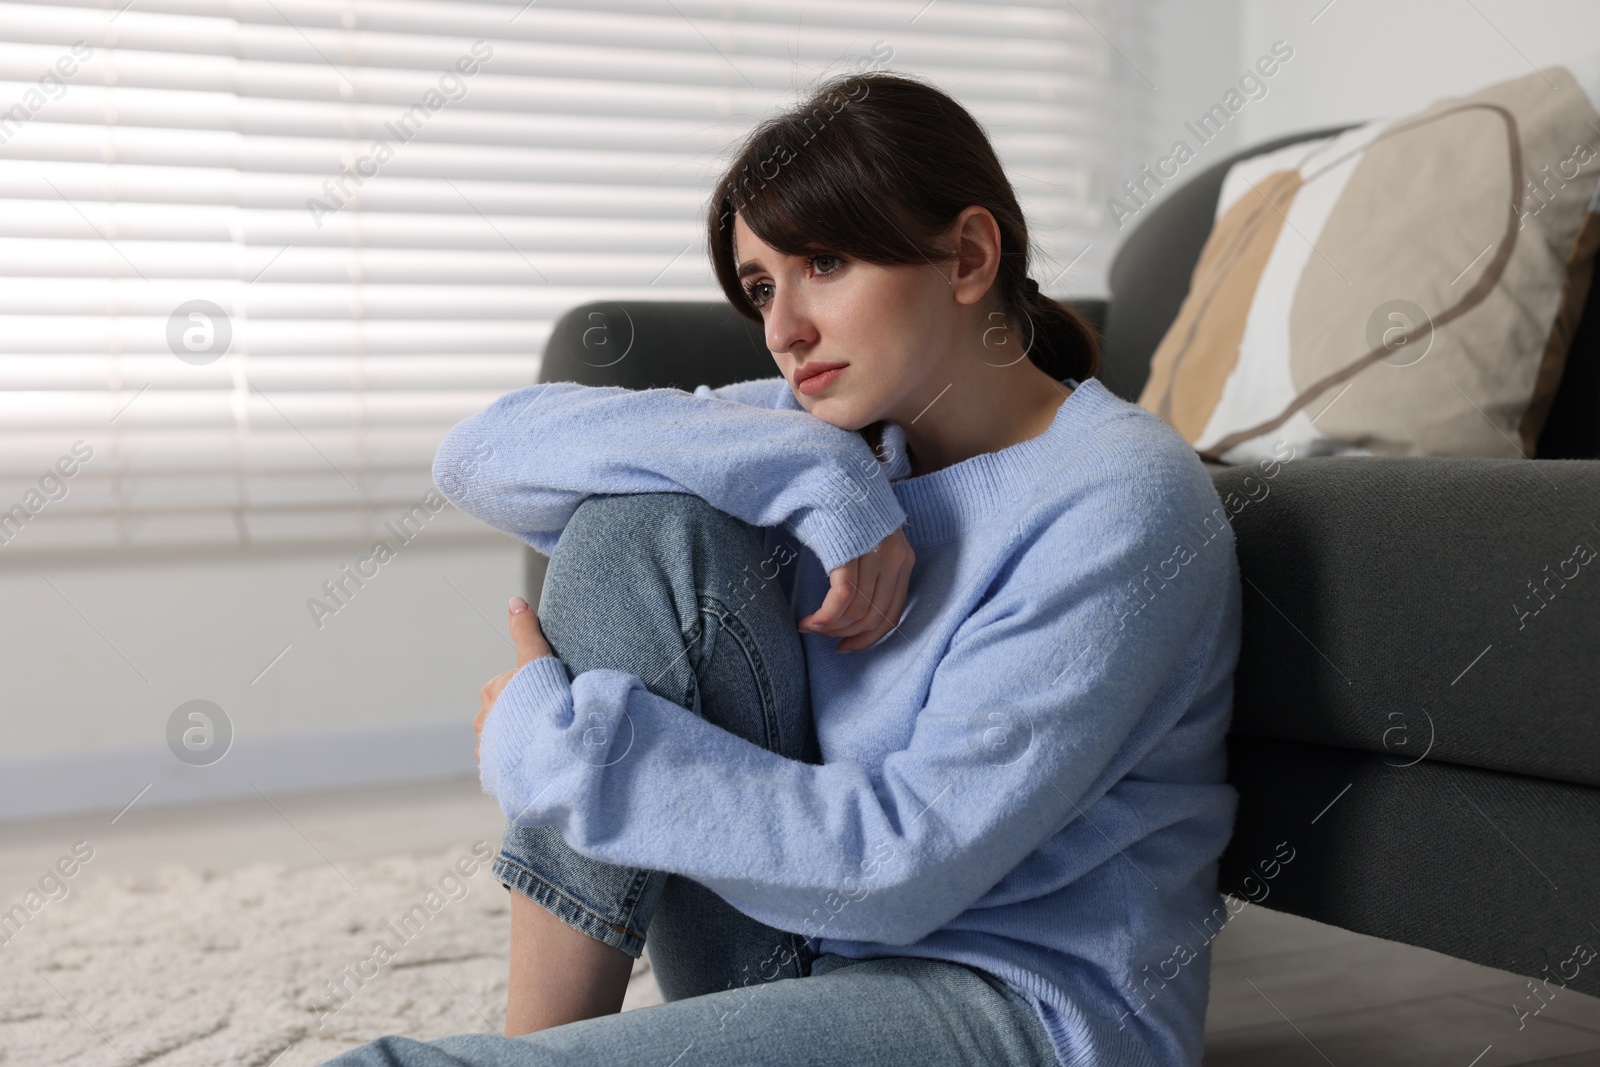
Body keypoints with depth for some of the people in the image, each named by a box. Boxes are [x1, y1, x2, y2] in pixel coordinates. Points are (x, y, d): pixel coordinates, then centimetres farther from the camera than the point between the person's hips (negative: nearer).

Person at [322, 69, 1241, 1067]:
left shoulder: (1125, 498, -15)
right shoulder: (835, 427, 4)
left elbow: (905, 864, -21)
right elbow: (482, 453, -5)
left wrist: (555, 744, -16)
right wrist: (811, 479, -16)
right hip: (797, 965, 7)